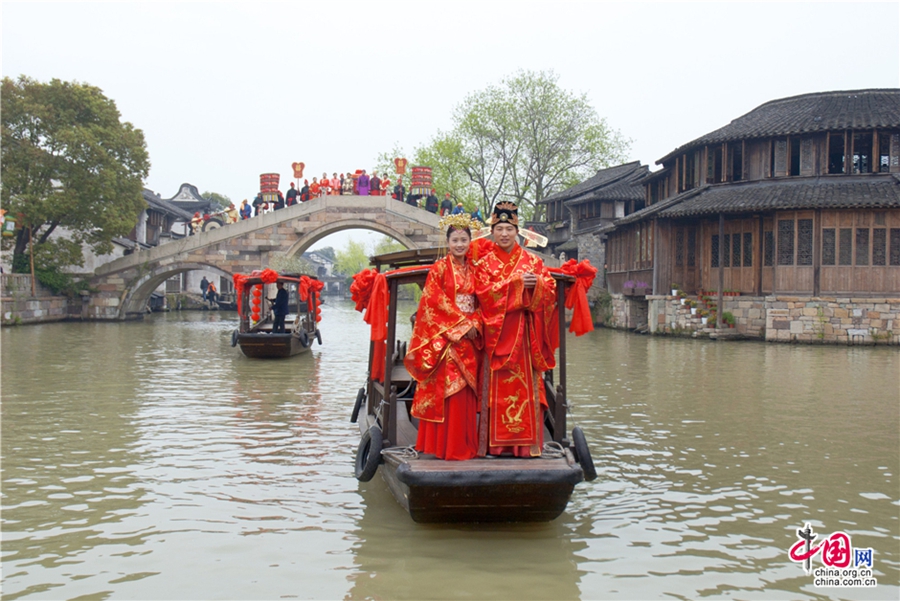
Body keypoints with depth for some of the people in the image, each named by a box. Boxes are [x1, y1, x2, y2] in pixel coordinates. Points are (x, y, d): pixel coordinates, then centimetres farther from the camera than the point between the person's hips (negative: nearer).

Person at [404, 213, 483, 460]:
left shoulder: (473, 269, 13)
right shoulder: (440, 268, -2)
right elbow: (436, 301, -9)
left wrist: (475, 323, -6)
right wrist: (461, 323, -13)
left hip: (469, 337, 5)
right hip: (445, 336, -5)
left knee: (466, 391, 5)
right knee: (447, 389, -6)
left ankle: (464, 444, 11)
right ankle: (446, 445, -1)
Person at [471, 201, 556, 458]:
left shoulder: (531, 260, 13)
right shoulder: (484, 261, 7)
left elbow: (550, 287, 5)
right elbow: (483, 291, -9)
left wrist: (536, 284, -16)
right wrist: (515, 282, -14)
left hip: (523, 331, 2)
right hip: (496, 329, -2)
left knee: (525, 383, -1)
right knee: (496, 384, -3)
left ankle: (526, 441, 3)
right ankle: (495, 441, 0)